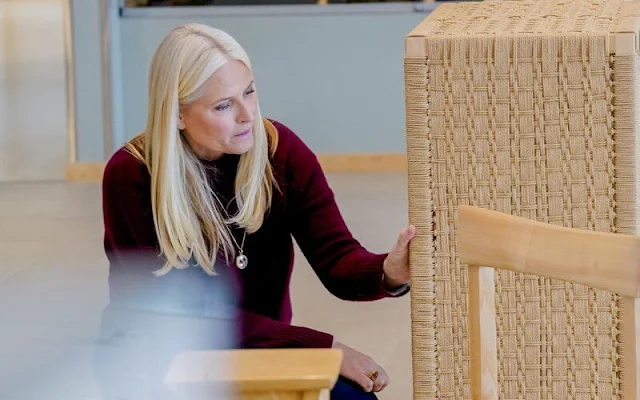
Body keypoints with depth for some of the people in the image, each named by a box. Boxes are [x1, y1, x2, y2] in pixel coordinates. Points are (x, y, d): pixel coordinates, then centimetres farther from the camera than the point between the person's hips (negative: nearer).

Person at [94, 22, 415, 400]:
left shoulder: (280, 150, -8)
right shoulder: (130, 177, -18)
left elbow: (336, 258, -14)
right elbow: (192, 313, -20)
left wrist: (386, 273, -39)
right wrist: (322, 347, -25)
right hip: (155, 356, -3)